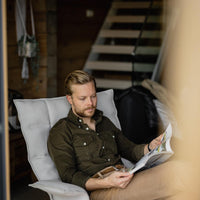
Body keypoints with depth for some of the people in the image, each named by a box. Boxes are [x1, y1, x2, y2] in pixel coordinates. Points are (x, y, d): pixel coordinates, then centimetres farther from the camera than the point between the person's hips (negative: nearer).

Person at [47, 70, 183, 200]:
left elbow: (130, 150, 30)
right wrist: (106, 182, -21)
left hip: (125, 180, 7)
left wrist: (150, 147, 6)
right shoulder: (60, 132, 5)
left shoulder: (105, 123, 27)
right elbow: (69, 176, -5)